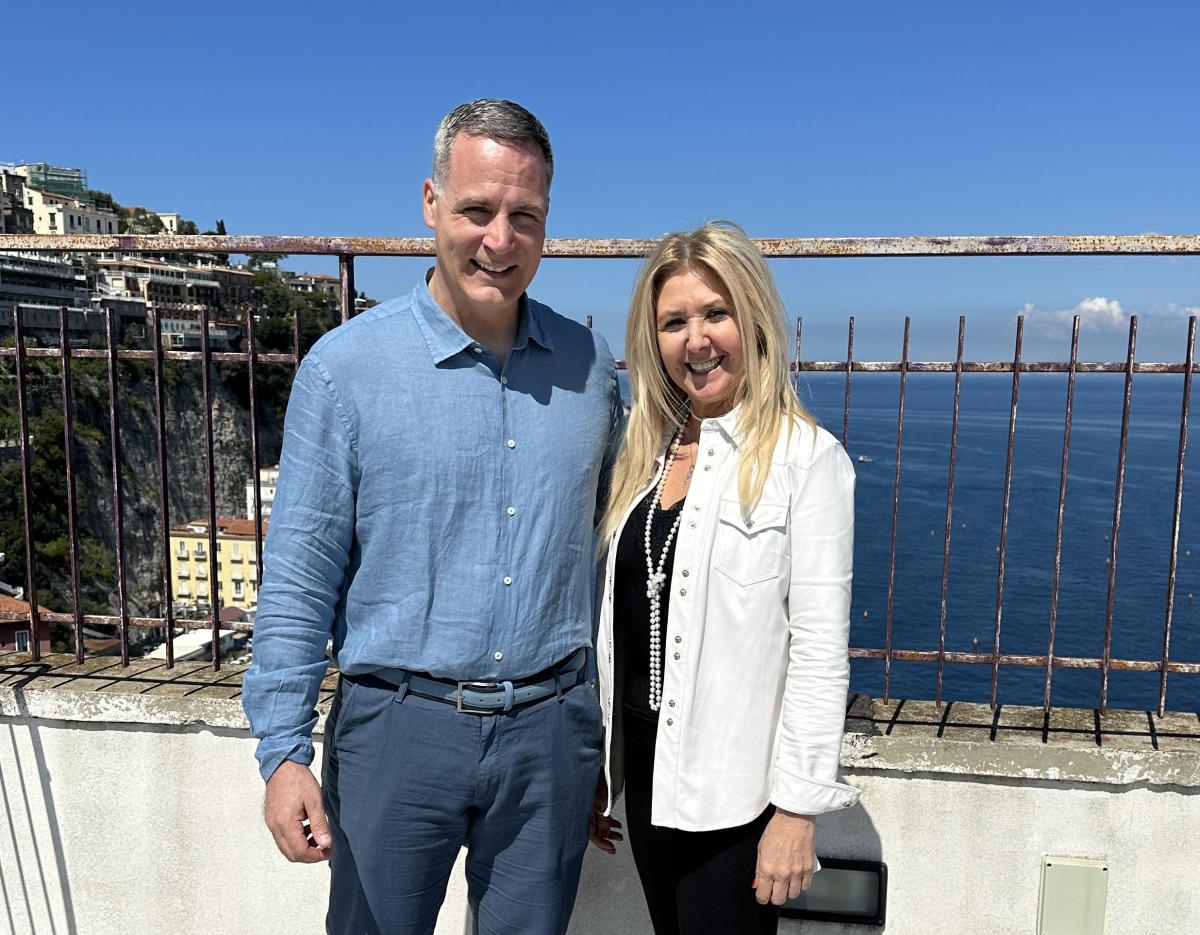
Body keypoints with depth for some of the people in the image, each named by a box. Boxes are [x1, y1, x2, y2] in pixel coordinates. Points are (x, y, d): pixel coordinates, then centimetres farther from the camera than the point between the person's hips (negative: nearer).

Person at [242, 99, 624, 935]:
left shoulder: (589, 364, 1)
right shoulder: (345, 366, -8)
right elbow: (298, 577, -6)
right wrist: (284, 752, -8)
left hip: (551, 727, 3)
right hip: (398, 724, -2)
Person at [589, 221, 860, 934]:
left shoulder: (807, 458, -13)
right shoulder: (647, 451, 5)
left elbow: (821, 648, -14)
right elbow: (617, 621, 10)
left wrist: (798, 808, -14)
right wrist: (597, 768, 14)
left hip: (738, 783, -6)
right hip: (647, 766, 6)